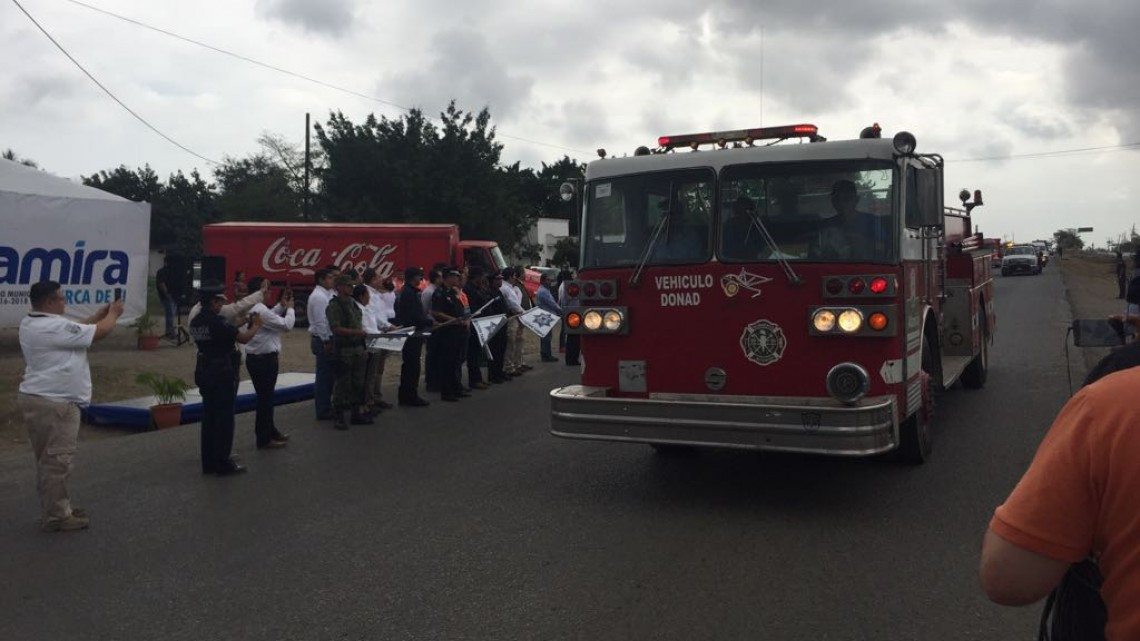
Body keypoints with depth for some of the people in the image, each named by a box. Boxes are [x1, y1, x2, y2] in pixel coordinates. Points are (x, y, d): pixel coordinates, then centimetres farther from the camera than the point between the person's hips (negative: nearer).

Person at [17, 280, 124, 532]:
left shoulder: (31, 324, 12)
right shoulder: (55, 327, -20)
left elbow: (77, 330, 19)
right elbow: (101, 332, -13)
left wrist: (100, 314, 17)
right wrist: (113, 314, 6)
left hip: (36, 399, 11)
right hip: (53, 404, -11)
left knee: (48, 460, 17)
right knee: (56, 462, -3)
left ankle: (55, 510, 27)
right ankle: (56, 517, 4)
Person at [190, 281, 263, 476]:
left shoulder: (196, 322, 7)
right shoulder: (217, 321, -20)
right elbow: (243, 338, -19)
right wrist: (255, 326, 0)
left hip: (204, 371, 8)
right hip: (222, 373, -8)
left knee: (209, 415, 14)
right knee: (224, 417, 0)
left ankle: (209, 462, 21)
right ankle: (222, 463, 6)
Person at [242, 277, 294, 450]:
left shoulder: (254, 308, 8)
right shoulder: (261, 310, -22)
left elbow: (270, 318, 23)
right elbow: (287, 325, -21)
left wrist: (281, 305, 13)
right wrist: (290, 308, -5)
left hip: (257, 358, 10)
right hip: (264, 360, -10)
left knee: (266, 396, 21)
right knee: (265, 398, -1)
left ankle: (270, 431, 35)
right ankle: (264, 439, 8)